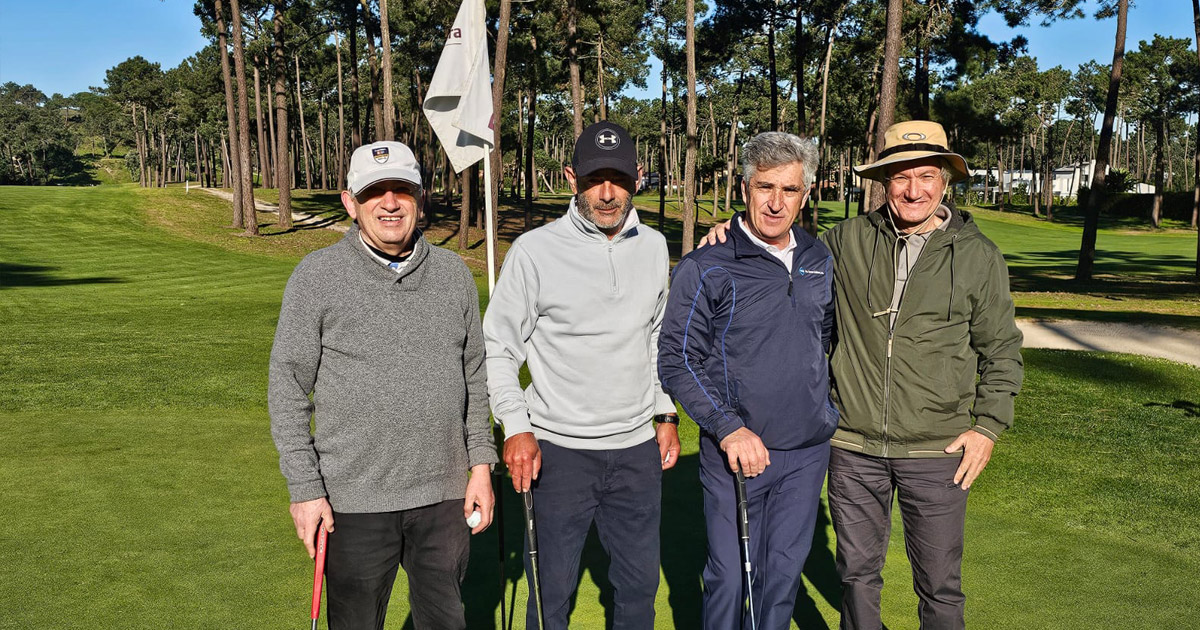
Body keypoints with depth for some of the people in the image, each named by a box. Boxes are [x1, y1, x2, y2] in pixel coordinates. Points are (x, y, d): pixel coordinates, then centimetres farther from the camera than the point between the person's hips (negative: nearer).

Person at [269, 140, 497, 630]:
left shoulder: (453, 273, 5)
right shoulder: (316, 277, -6)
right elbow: (288, 391, -4)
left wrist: (481, 464, 6)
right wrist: (304, 489, -8)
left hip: (444, 495, 3)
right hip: (354, 499, -3)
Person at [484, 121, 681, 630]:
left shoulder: (653, 247, 5)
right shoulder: (534, 251, -10)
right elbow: (498, 349, -5)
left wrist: (666, 415, 14)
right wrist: (516, 428, -14)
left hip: (637, 446, 4)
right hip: (557, 449, -4)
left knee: (640, 583, 15)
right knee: (552, 588, 5)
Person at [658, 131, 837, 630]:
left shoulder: (820, 260, 6)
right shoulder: (705, 269, -11)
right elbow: (677, 360, -11)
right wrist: (728, 427, -18)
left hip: (809, 451, 5)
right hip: (738, 451, -4)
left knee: (785, 571, 15)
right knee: (730, 575, 5)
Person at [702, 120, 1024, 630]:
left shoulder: (978, 256, 0)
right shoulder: (848, 241, 0)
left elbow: (1001, 351, 7)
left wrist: (988, 425, -1)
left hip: (937, 452, -1)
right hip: (854, 445, 1)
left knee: (939, 585, 11)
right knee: (857, 572, 16)